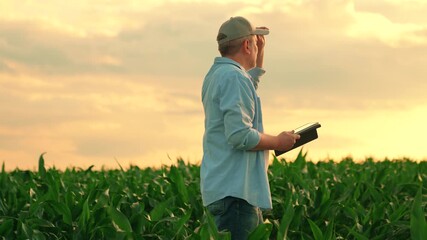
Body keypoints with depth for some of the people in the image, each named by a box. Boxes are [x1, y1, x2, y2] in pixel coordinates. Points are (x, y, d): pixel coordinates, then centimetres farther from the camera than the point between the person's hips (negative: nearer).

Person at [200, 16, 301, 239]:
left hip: (222, 186, 11)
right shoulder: (234, 77, -14)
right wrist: (277, 142, -8)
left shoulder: (216, 74, 18)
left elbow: (249, 84, 42)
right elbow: (240, 135, -23)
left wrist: (261, 50, 31)